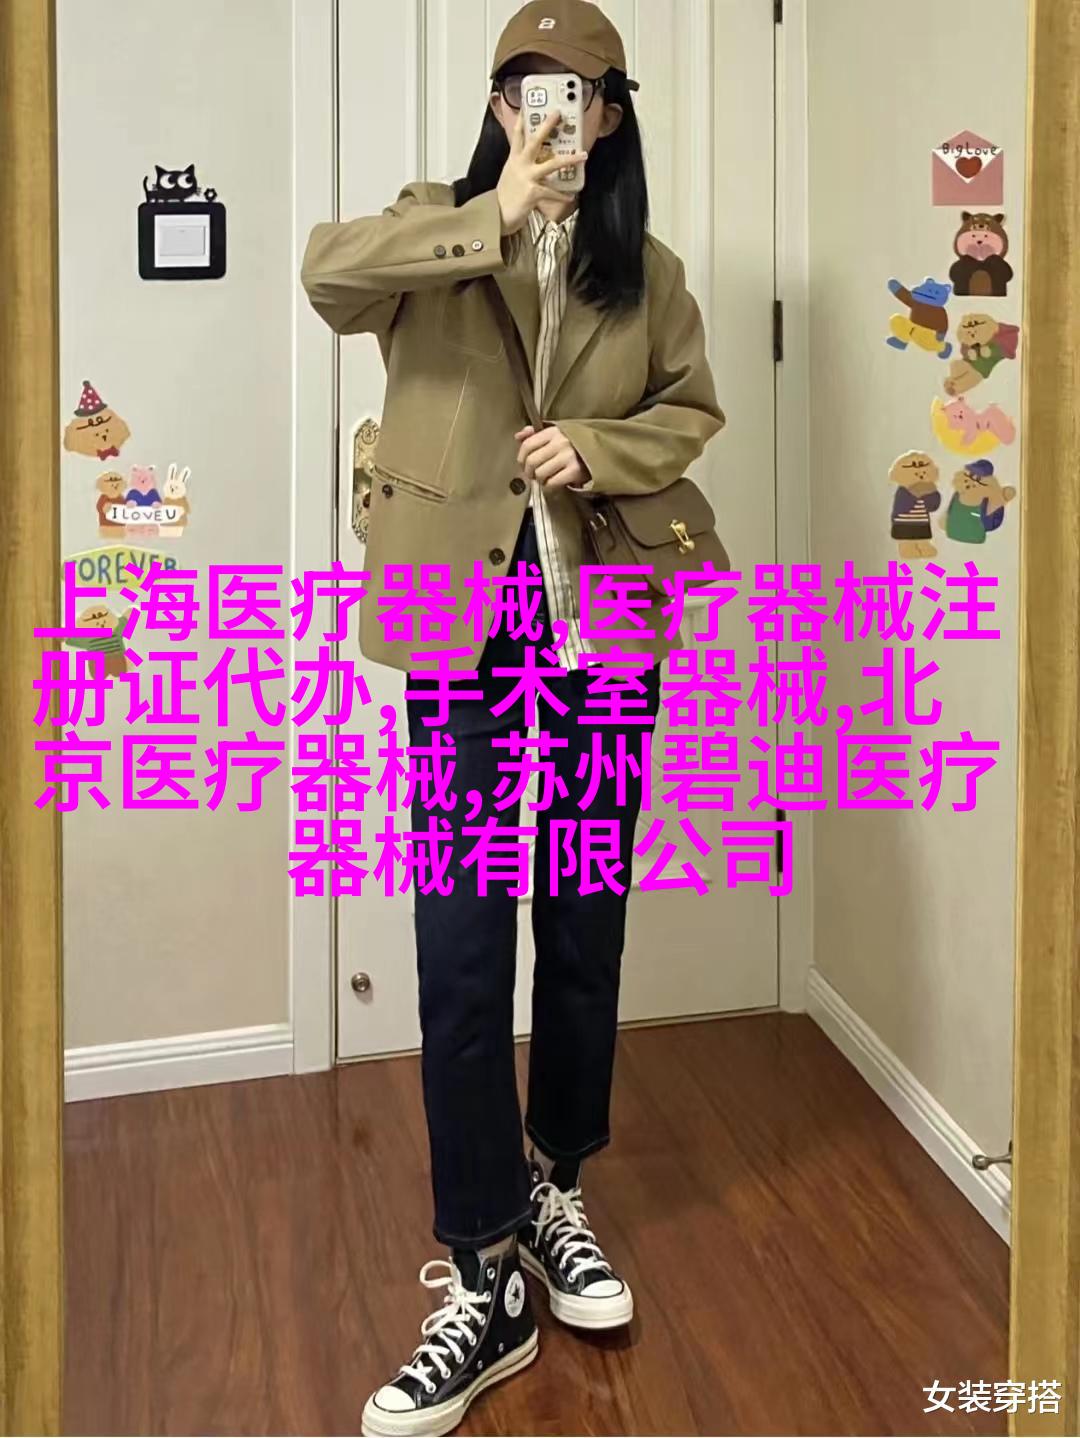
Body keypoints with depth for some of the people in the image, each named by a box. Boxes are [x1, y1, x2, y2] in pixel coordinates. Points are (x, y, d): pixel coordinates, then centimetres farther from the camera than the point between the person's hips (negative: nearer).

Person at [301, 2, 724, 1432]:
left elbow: (695, 410, 12)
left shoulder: (645, 269, 11)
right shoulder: (441, 230, 4)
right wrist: (495, 219, -24)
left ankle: (555, 1189, 34)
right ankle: (483, 1280, 6)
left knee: (585, 926, 11)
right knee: (461, 948, -5)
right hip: (463, 628, -2)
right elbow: (329, 270, -15)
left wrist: (594, 447, -7)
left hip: (604, 630, 3)